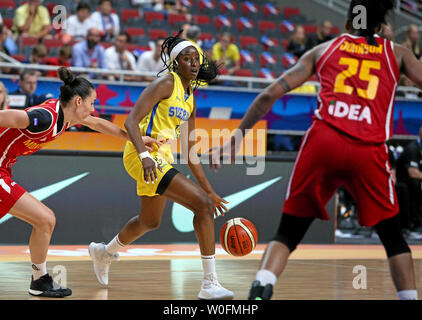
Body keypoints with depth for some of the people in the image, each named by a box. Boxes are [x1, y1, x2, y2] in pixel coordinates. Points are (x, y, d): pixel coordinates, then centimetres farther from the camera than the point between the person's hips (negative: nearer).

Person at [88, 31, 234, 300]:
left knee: (150, 222, 28)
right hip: (143, 155, -10)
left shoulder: (190, 100, 14)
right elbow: (131, 121, -20)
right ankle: (210, 284, -20)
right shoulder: (166, 84, -10)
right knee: (202, 205, -20)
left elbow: (190, 152, 18)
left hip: (162, 158, 10)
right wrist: (145, 156, -35)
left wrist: (210, 190, 16)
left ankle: (103, 252, 56)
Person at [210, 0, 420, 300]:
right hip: (370, 151, -1)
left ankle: (259, 291, -13)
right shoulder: (397, 54, 21)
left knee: (288, 233, 9)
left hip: (323, 140, 1)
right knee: (394, 239, 17)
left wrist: (236, 137, 20)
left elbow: (270, 95, 16)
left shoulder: (322, 50, 22)